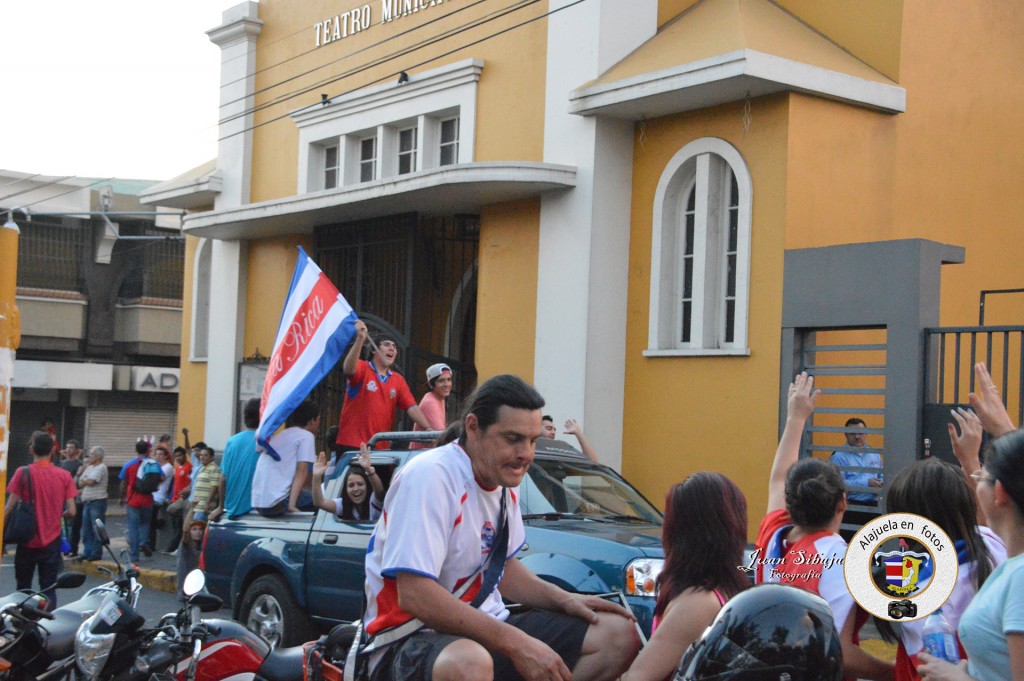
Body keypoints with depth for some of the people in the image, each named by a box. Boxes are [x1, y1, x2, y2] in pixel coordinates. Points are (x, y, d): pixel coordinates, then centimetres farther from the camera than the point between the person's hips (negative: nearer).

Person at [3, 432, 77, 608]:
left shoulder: (23, 473, -8)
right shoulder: (64, 475, -2)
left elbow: (9, 508, -11)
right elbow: (71, 511, -4)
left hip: (27, 541, -1)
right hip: (52, 541, 1)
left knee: (23, 589, 13)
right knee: (49, 590, 6)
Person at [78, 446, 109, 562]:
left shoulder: (101, 467, -8)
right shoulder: (89, 467, 18)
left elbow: (90, 482, -17)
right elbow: (80, 483, 12)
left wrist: (84, 480, 2)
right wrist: (87, 481, -6)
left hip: (97, 501, -9)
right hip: (87, 502, 9)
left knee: (96, 529, -6)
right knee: (86, 529, 10)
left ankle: (96, 553, -3)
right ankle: (87, 552, 16)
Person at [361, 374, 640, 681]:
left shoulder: (504, 480, 9)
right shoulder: (429, 477, -19)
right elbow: (414, 596, -27)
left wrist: (564, 599, 4)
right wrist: (516, 643, -27)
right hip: (413, 640, -9)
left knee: (619, 633, 2)